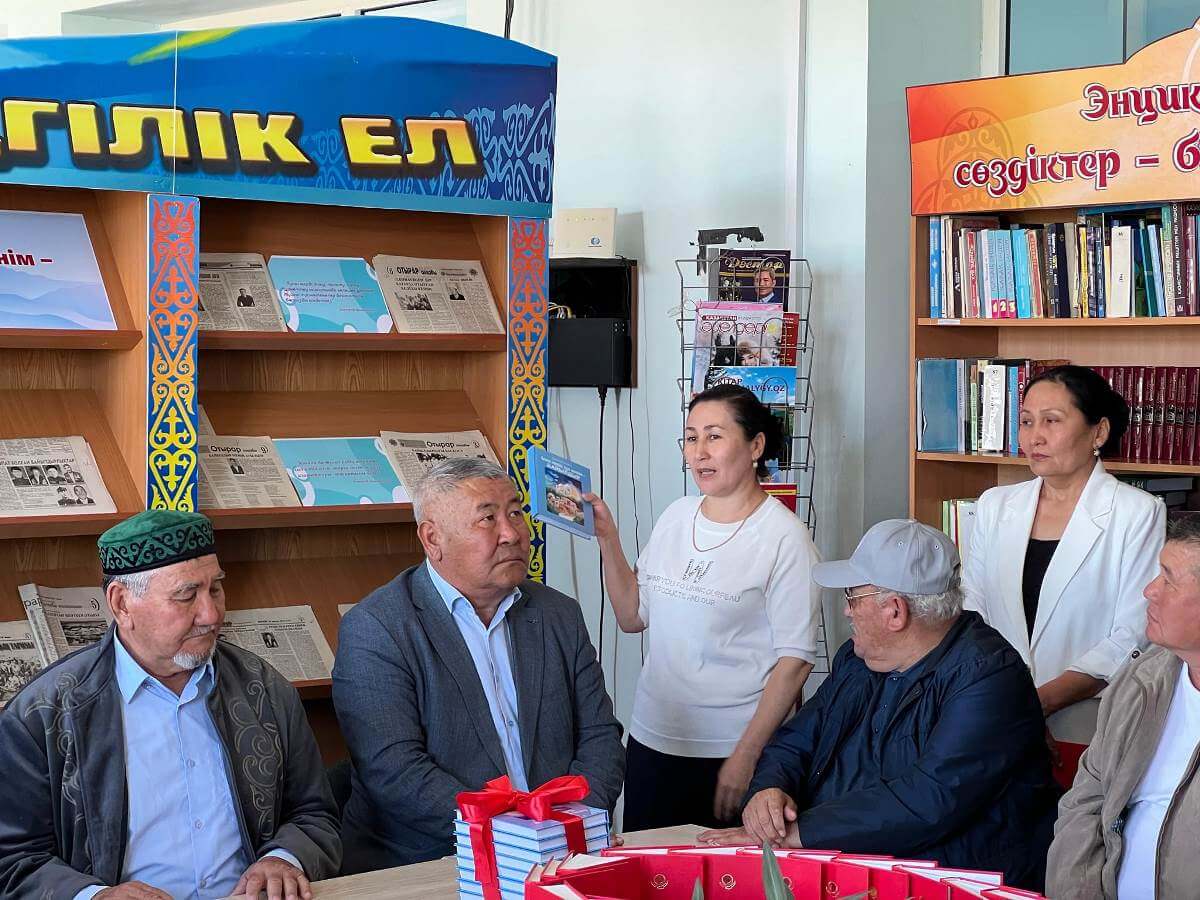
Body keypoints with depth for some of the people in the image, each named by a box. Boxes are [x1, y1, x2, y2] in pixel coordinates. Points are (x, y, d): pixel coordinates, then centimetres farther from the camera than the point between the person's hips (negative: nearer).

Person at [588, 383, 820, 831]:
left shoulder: (784, 537, -10)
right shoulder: (676, 516, 8)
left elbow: (795, 659, -13)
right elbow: (632, 617, 13)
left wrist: (745, 756, -15)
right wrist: (607, 538, 2)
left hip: (731, 749, -5)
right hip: (652, 742, 6)